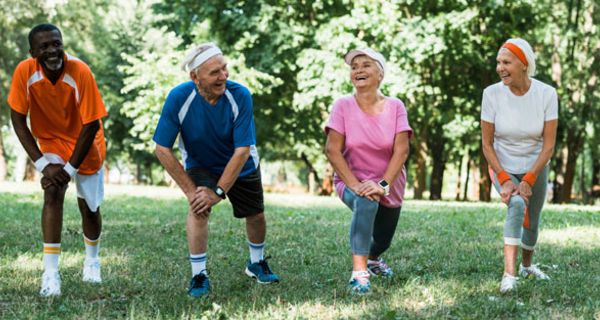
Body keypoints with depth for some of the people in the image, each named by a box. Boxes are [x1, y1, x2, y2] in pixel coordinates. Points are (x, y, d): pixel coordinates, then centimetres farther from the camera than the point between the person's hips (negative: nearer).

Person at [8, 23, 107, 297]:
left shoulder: (80, 72, -30)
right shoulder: (25, 72, -24)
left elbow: (91, 125, -25)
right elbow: (18, 119, -16)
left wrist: (70, 169, -24)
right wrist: (43, 164, -22)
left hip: (85, 145, 0)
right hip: (51, 142, 1)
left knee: (89, 207, 11)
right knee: (53, 194, -22)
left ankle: (92, 260, 40)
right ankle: (51, 273, -23)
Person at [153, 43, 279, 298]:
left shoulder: (240, 95, -31)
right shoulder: (179, 98, -31)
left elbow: (242, 150, -29)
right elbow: (162, 149, -24)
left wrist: (219, 191, -31)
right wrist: (189, 189, -25)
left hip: (242, 167, 1)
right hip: (199, 165, -1)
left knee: (256, 216, 10)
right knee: (199, 206, -27)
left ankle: (256, 263, 41)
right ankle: (198, 275, -15)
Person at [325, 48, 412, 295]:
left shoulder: (395, 107, -8)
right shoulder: (343, 106, -10)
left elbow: (401, 150, -16)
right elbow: (332, 150, -15)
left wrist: (383, 185, -28)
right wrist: (355, 185, -25)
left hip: (389, 185, 3)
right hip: (352, 180, -3)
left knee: (382, 241, 15)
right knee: (366, 203, -37)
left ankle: (372, 258, 55)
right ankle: (359, 274, -36)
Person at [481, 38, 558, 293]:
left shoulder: (546, 94, -17)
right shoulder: (492, 94, -17)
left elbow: (549, 145, -14)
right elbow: (487, 144, -11)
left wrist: (528, 180, -20)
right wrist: (504, 179, -19)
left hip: (535, 168, 2)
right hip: (502, 168, -2)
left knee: (532, 222, 14)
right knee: (517, 205, -30)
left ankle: (527, 265, 45)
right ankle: (509, 273, -35)